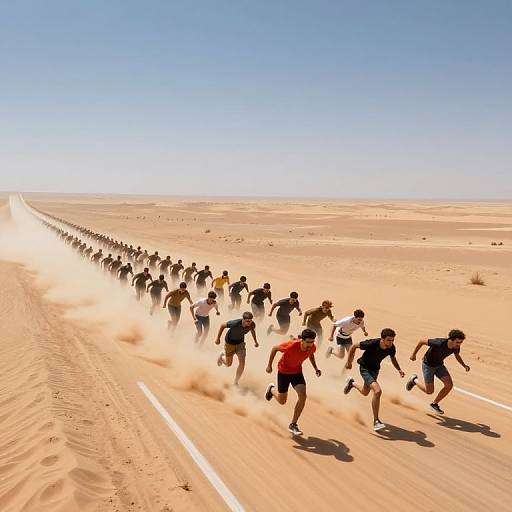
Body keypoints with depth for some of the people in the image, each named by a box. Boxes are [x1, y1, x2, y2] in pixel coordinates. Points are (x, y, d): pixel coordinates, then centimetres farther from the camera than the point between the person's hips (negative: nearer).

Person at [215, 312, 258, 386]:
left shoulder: (252, 324, -23)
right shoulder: (235, 323, -38)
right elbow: (222, 325, -20)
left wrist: (255, 341, 14)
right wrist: (218, 338, -13)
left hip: (240, 343, 3)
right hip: (230, 343, -3)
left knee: (242, 362, -12)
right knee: (228, 364, 12)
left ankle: (236, 382, 6)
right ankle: (222, 355, 49)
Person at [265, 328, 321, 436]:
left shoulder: (312, 347, -19)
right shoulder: (291, 345, -35)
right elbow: (274, 348, -19)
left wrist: (316, 368, -4)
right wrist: (269, 365, -16)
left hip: (297, 372, 4)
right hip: (284, 371, -4)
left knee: (302, 396, -17)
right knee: (282, 401, 9)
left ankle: (293, 425, -1)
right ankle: (271, 389, 46)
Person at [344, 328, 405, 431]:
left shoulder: (391, 348, -18)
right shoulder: (372, 344, -33)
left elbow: (393, 358, 5)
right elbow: (354, 346, -18)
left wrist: (399, 370, -11)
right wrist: (348, 361, -12)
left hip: (375, 369, 6)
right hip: (365, 368, -6)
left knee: (365, 392, 25)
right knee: (377, 391, -25)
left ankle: (352, 383, 57)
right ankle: (376, 421, -14)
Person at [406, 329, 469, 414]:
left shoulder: (456, 347, -17)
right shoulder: (439, 343, -37)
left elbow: (457, 355, 9)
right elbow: (422, 341, -24)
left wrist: (464, 365, -8)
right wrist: (414, 354, -15)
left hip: (439, 365, 6)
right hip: (428, 365, -6)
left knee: (449, 385, -9)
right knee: (429, 391, -3)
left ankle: (434, 404, 11)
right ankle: (414, 380, 26)